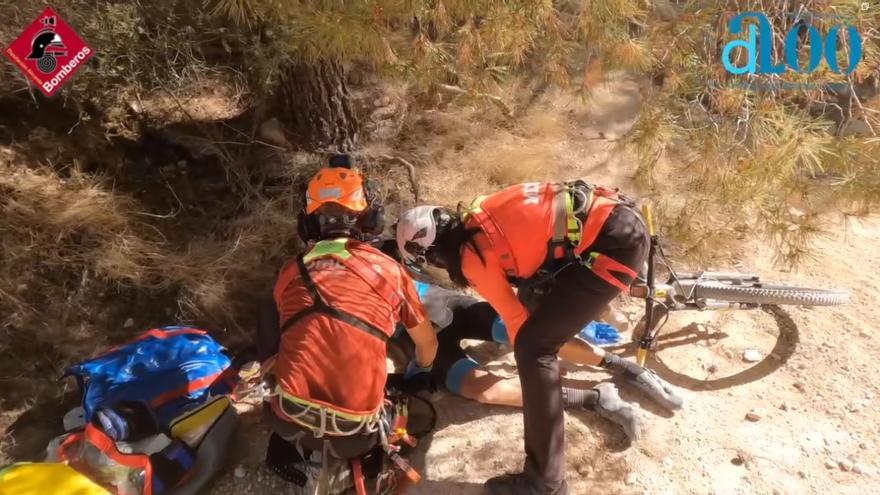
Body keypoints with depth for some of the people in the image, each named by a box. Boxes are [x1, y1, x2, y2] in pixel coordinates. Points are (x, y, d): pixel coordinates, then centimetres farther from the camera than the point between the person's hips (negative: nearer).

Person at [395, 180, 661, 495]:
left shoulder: (473, 260, -10)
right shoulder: (476, 218, 13)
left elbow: (515, 317, 1)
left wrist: (523, 349, 20)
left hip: (618, 242, -9)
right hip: (617, 218, 9)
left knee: (533, 349, -9)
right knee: (533, 294, 29)